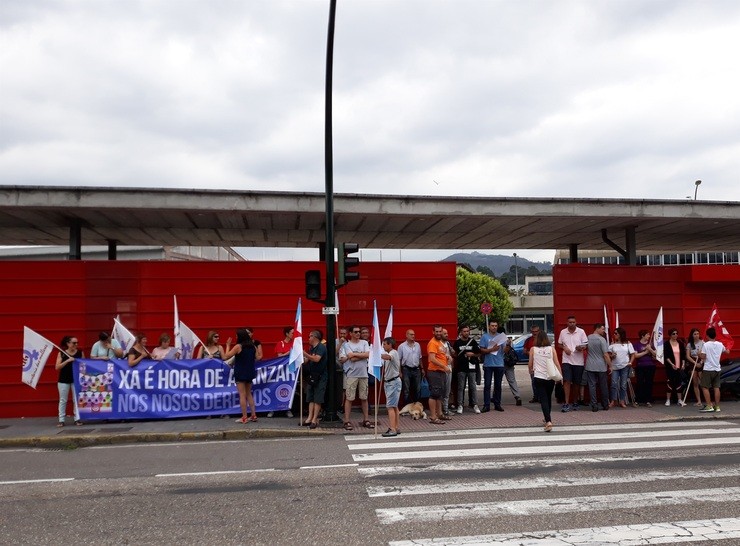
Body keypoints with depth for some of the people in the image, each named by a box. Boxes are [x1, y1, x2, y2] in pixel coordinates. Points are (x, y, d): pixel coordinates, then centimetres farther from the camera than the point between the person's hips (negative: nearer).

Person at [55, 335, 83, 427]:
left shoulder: (80, 353, 2)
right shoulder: (61, 353, -2)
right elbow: (57, 367, -8)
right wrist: (67, 361, -19)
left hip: (76, 379, 1)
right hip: (63, 380, -1)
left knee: (76, 399, 1)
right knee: (63, 400, 5)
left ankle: (77, 419, 6)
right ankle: (61, 420, 11)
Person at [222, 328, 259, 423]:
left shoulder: (238, 346, -13)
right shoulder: (253, 346, 4)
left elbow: (225, 357, -11)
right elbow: (256, 359, 15)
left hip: (240, 373, -6)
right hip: (250, 372, 6)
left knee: (242, 395, -1)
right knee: (249, 394, 16)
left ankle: (244, 417, -1)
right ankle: (253, 415, 14)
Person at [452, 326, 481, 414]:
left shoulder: (473, 342, 8)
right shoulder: (457, 342, 3)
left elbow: (479, 353, 12)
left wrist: (473, 354, -7)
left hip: (471, 367, 1)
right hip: (461, 368, -1)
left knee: (472, 387, 3)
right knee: (461, 387, 2)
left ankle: (474, 405, 7)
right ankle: (460, 405, 6)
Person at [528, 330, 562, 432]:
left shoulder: (533, 349, -2)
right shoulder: (551, 349, 1)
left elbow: (530, 365, 5)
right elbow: (557, 363, -3)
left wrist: (531, 371, 25)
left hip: (539, 378, -2)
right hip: (550, 377, 2)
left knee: (543, 399, -3)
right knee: (548, 398, 20)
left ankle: (548, 421, -19)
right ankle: (547, 418, 37)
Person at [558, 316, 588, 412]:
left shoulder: (581, 332, -1)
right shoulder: (563, 332, 4)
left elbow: (586, 344, 1)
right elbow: (559, 344, 15)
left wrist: (582, 347, -20)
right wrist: (564, 348, -6)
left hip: (578, 361, 0)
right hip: (567, 360, 0)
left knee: (576, 383, 8)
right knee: (567, 381, -10)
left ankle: (575, 402, 24)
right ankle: (567, 403, -9)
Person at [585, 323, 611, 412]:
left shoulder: (587, 338, 3)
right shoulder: (601, 339, -11)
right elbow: (606, 355, -13)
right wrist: (610, 365, -4)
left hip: (590, 367, 3)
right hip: (601, 367, -3)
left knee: (592, 386, 2)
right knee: (603, 386, 10)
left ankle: (594, 406, -2)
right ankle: (605, 405, 20)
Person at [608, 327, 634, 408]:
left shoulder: (628, 343, 4)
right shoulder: (613, 344, 7)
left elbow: (632, 354, 6)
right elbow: (608, 354, 10)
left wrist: (630, 362, -8)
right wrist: (611, 356, -12)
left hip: (625, 367, -1)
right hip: (615, 366, 1)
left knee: (623, 385, 3)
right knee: (614, 384, -7)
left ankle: (622, 401, 11)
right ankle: (613, 401, 0)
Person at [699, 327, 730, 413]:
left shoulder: (706, 345, -12)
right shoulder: (720, 344, 4)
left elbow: (703, 357, -15)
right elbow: (727, 351, 23)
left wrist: (700, 354, 6)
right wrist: (727, 349, 45)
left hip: (708, 369, -6)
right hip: (717, 369, 6)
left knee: (705, 387, 0)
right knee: (716, 387, 8)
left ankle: (709, 406, -5)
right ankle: (717, 406, 11)